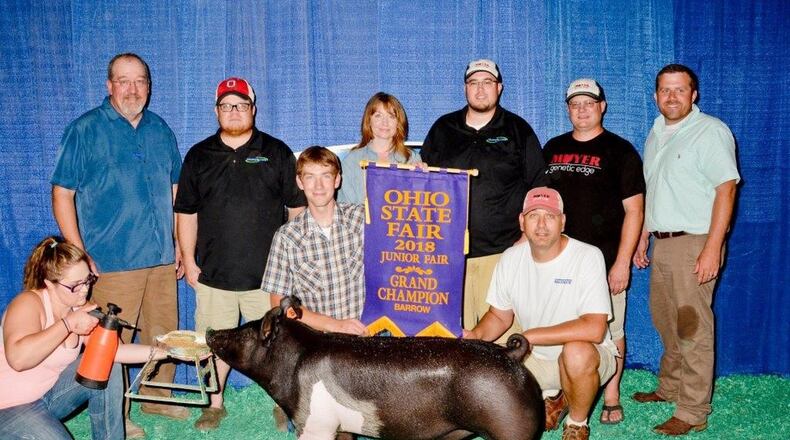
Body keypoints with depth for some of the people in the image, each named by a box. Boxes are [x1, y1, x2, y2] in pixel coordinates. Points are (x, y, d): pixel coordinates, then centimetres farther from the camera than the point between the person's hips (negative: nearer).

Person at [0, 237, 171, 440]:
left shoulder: (82, 309, -3)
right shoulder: (28, 303, -23)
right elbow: (18, 358, -40)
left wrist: (162, 352, -22)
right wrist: (68, 324, -36)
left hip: (51, 391, 7)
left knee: (108, 369, -10)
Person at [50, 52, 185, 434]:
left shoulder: (160, 130, 10)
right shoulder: (85, 130, -4)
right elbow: (62, 193, -5)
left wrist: (180, 244, 13)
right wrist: (79, 255, -12)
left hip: (162, 258, 5)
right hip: (112, 261, -5)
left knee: (164, 335, 13)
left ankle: (158, 397, 32)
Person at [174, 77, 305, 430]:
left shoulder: (277, 153, 4)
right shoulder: (198, 156, 9)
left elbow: (298, 206, 5)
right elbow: (186, 213, 11)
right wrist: (189, 261, 6)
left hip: (268, 273, -2)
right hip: (213, 273, 2)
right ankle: (216, 404, 27)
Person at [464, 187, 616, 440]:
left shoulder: (588, 257, -21)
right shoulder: (511, 259, -5)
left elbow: (594, 329, -31)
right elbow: (499, 315, 8)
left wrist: (529, 336, -30)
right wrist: (477, 335, -15)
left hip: (588, 355, -5)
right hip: (536, 358, 5)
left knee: (577, 353, -39)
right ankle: (550, 399, 14)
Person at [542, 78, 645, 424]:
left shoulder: (620, 151, -1)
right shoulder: (553, 149, 12)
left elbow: (634, 209, -5)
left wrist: (622, 262, -11)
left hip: (605, 261, -3)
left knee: (609, 330, 5)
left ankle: (611, 397, 21)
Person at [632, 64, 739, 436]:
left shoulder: (711, 131, -7)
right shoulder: (656, 134, 16)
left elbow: (726, 189, -14)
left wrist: (712, 249, -21)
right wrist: (643, 238, 18)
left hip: (694, 242, -7)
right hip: (662, 242, 7)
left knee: (693, 328, -6)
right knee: (664, 320, 15)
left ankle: (693, 413, 1)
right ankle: (670, 388, 32)